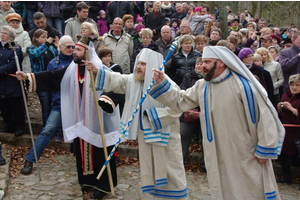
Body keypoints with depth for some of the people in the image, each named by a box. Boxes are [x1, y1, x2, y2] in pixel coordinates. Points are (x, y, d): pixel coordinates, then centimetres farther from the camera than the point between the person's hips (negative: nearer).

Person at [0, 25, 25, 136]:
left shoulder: (16, 48, -4)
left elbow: (13, 64, -15)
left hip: (13, 83, -5)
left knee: (16, 106, 2)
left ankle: (19, 127, 14)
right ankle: (9, 125, 26)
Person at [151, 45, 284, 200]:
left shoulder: (242, 84, -14)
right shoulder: (202, 87, 5)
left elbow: (264, 116, -13)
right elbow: (180, 101, 7)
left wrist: (265, 150, -12)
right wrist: (161, 83, -4)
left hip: (247, 156, -5)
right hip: (218, 157, 5)